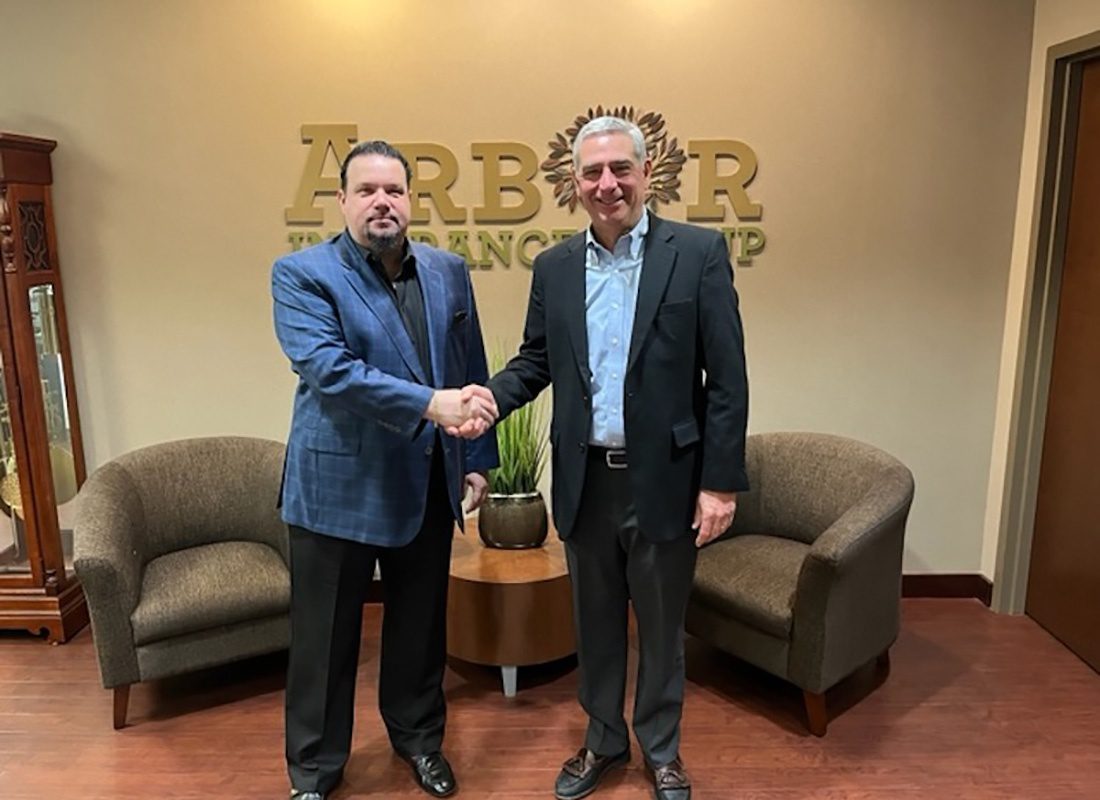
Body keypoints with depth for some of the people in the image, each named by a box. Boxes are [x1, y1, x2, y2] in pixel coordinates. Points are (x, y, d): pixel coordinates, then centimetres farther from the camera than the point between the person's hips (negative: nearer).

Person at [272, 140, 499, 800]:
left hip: (429, 485, 4)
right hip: (338, 485, -4)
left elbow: (473, 373, 11)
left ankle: (419, 736, 42)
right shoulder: (302, 274, -7)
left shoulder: (448, 271, 7)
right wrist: (431, 404, -29)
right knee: (326, 636, 10)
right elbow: (329, 368, -22)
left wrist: (478, 460, 9)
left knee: (421, 623, 18)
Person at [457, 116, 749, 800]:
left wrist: (722, 481, -11)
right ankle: (604, 741, 41)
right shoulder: (554, 267, 5)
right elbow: (535, 362, 10)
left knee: (661, 626, 15)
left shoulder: (699, 252, -6)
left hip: (663, 480, -3)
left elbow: (727, 378, -8)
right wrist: (490, 397, -11)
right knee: (596, 623, 19)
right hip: (584, 481, 3)